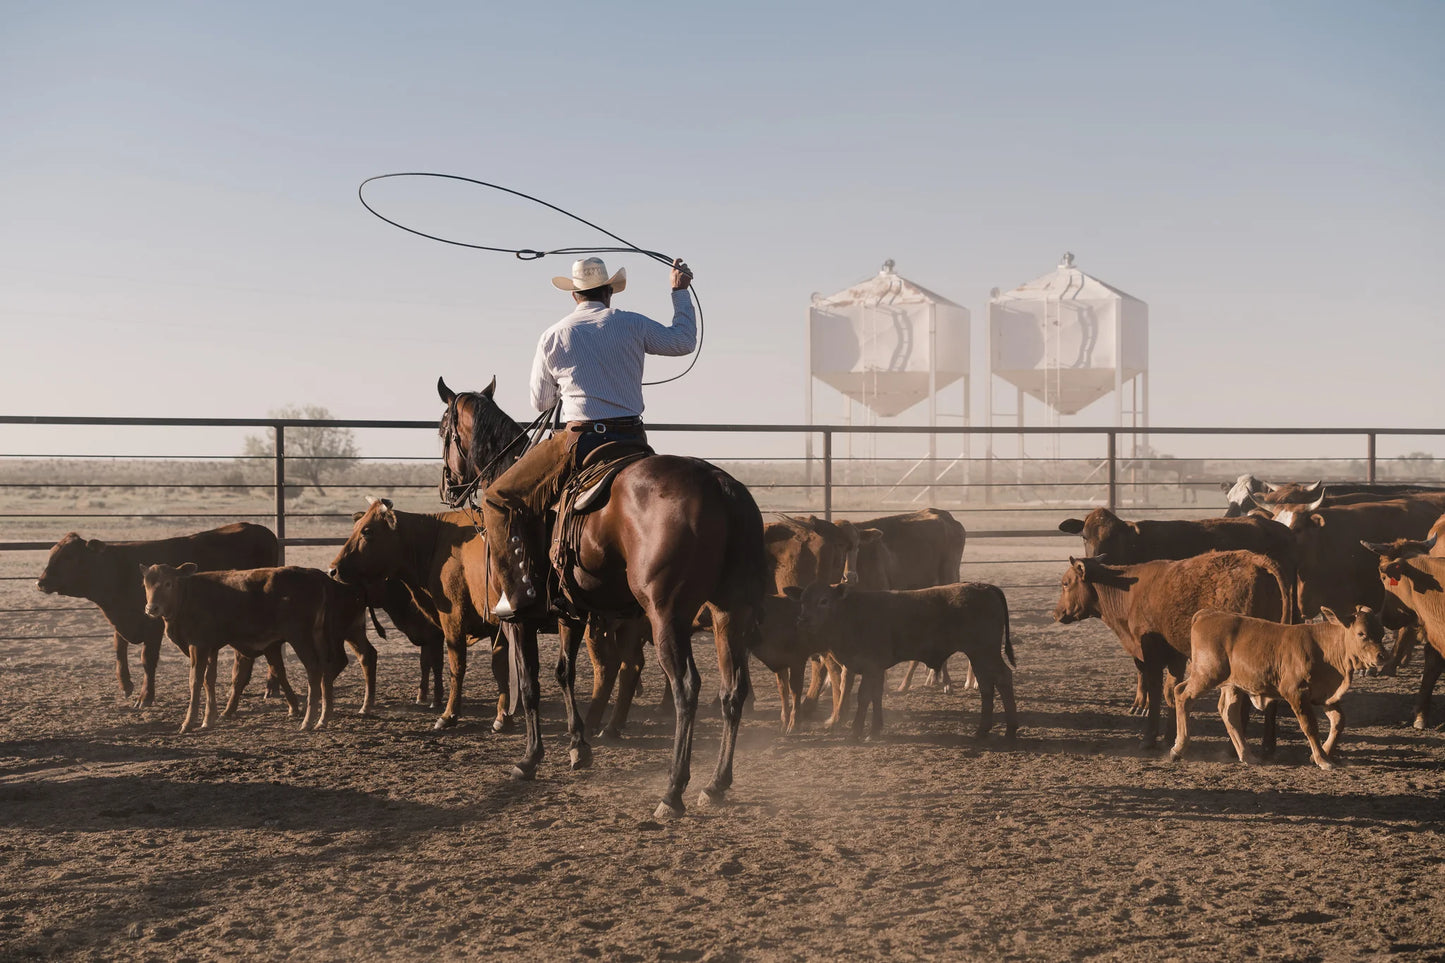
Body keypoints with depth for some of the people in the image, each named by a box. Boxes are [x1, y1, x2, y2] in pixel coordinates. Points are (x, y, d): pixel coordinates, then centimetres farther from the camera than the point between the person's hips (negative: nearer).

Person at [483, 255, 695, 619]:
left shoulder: (553, 337, 0)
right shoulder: (633, 325, 3)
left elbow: (540, 402, 8)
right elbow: (684, 341, 20)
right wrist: (680, 292, 32)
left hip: (580, 441, -3)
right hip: (633, 442, 3)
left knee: (500, 500, 6)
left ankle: (521, 590, -8)